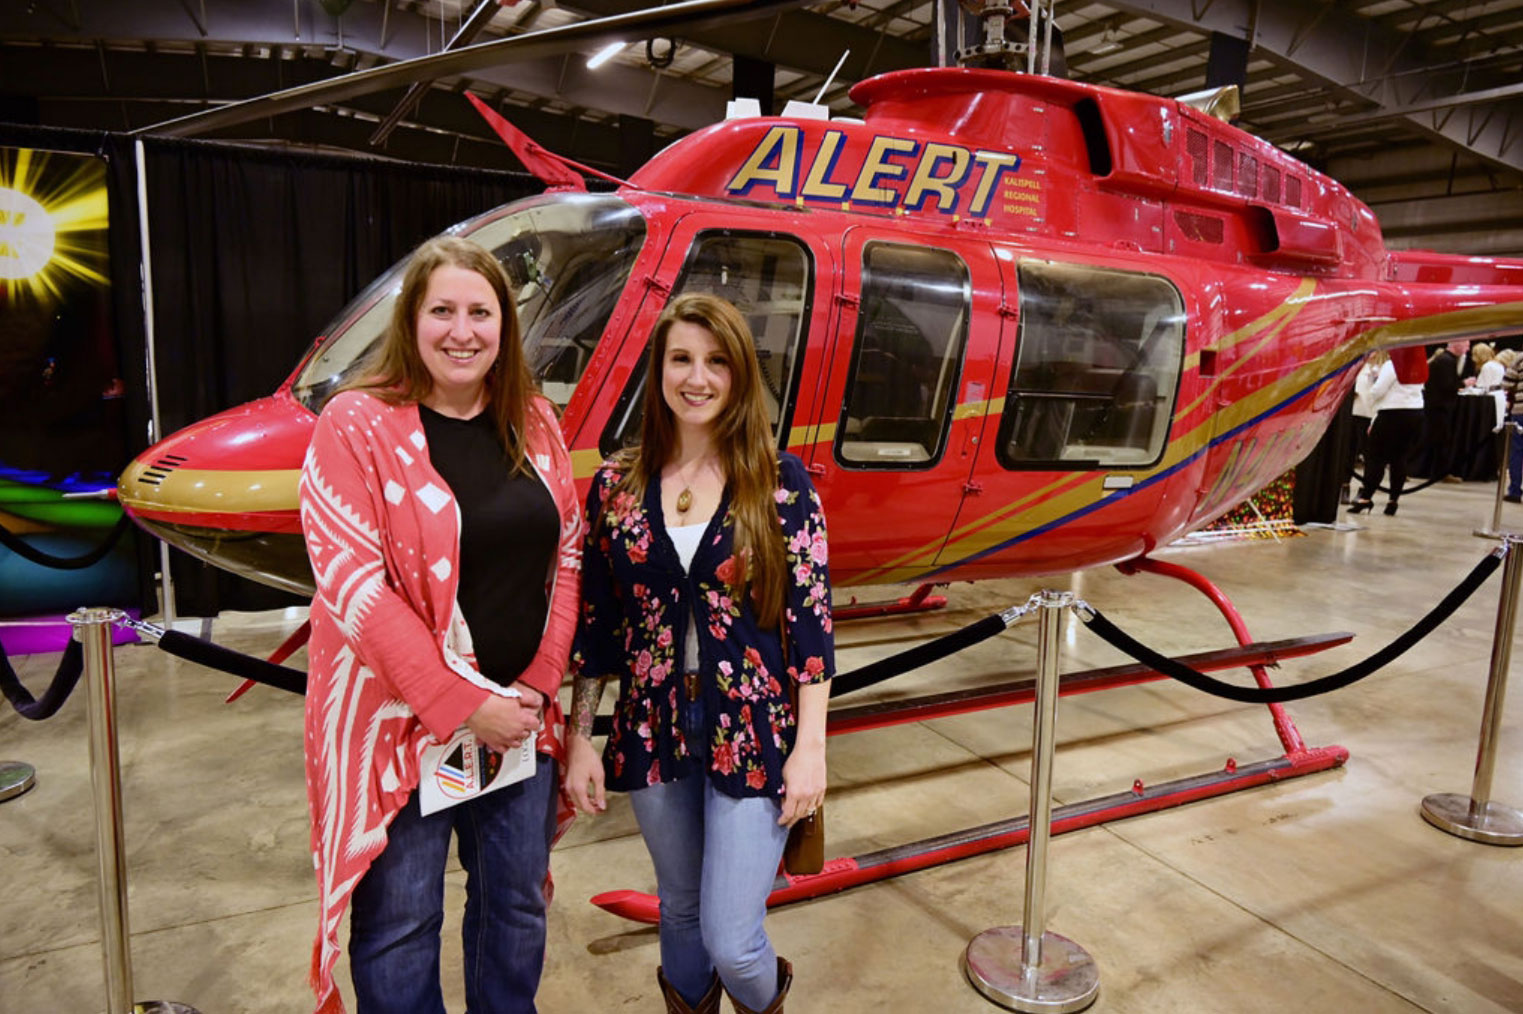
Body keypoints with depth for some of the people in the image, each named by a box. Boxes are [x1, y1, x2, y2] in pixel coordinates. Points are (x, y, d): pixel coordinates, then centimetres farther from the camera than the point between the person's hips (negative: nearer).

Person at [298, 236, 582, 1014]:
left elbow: (566, 554, 7)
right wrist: (462, 704, -17)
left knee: (516, 905, 19)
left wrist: (540, 681, -4)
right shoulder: (357, 425, -10)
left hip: (520, 712, 5)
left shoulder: (534, 423, 5)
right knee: (400, 923, 10)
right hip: (401, 721, -4)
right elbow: (352, 583, -17)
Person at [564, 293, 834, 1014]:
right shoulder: (616, 485, -1)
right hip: (653, 734, 3)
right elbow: (593, 622, 4)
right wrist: (579, 738, 4)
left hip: (754, 738, -2)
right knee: (680, 909, 21)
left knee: (731, 940, 1)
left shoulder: (780, 482, -7)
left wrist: (810, 746, -8)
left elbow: (810, 617, -6)